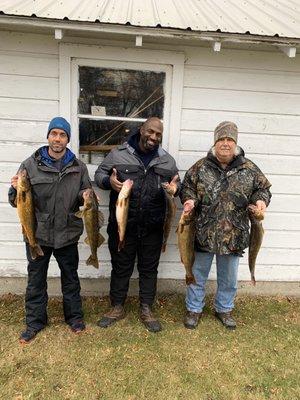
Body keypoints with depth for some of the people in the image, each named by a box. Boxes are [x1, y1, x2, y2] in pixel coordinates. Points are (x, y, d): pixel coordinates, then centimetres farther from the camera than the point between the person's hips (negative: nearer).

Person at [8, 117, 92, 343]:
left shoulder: (78, 167, 0)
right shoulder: (30, 165, -3)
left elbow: (86, 196, 9)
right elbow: (16, 202, 1)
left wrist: (85, 196, -14)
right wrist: (16, 190, -22)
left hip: (67, 233, 1)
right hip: (37, 233, 0)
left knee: (70, 278, 16)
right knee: (36, 279, 14)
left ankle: (75, 317, 36)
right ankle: (35, 321, 34)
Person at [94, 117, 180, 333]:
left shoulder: (168, 160, 7)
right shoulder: (118, 153, -1)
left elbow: (177, 182, 16)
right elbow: (99, 174, 6)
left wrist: (175, 187, -8)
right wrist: (109, 181, -17)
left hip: (152, 227, 2)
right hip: (121, 224, -1)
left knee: (149, 268, 13)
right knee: (121, 267, 13)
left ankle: (146, 309, 32)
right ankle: (117, 307, 33)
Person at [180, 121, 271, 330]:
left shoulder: (249, 168, 1)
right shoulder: (201, 166, -1)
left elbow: (262, 188, 10)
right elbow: (187, 186, 4)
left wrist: (260, 201, -11)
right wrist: (189, 200, -16)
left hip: (233, 235, 1)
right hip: (203, 233, -1)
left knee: (229, 277, 19)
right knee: (197, 274, 14)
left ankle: (224, 309, 43)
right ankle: (194, 309, 35)